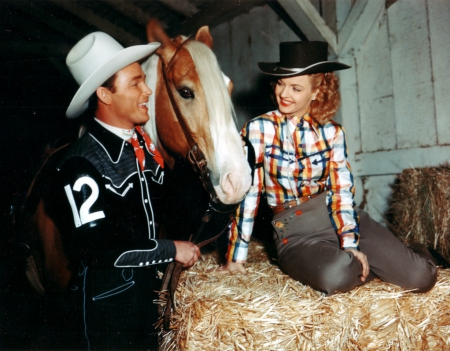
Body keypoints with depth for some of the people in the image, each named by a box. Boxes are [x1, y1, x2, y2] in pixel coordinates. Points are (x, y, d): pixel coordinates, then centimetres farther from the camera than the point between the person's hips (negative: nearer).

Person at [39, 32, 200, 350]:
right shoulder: (82, 165, -22)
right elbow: (96, 248, -25)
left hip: (153, 288, 7)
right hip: (109, 301, -7)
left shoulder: (146, 145, 1)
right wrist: (172, 249, -18)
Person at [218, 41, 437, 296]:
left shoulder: (332, 132, 2)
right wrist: (237, 256, -8)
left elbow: (342, 189, -5)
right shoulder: (259, 129, -6)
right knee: (336, 276, -34)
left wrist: (350, 244, -19)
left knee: (420, 278, -15)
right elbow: (248, 192, -8)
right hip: (296, 234, -1)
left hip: (342, 219, 2)